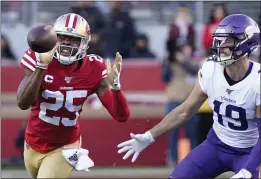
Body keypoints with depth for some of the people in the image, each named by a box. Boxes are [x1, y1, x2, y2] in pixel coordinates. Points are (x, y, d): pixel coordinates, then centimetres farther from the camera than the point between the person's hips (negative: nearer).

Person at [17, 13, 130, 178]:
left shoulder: (93, 70, -15)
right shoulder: (39, 58, -18)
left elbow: (122, 116, -19)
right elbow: (23, 103, -32)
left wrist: (114, 84, -38)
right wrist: (42, 66, -43)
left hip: (63, 148, -2)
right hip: (34, 144, 2)